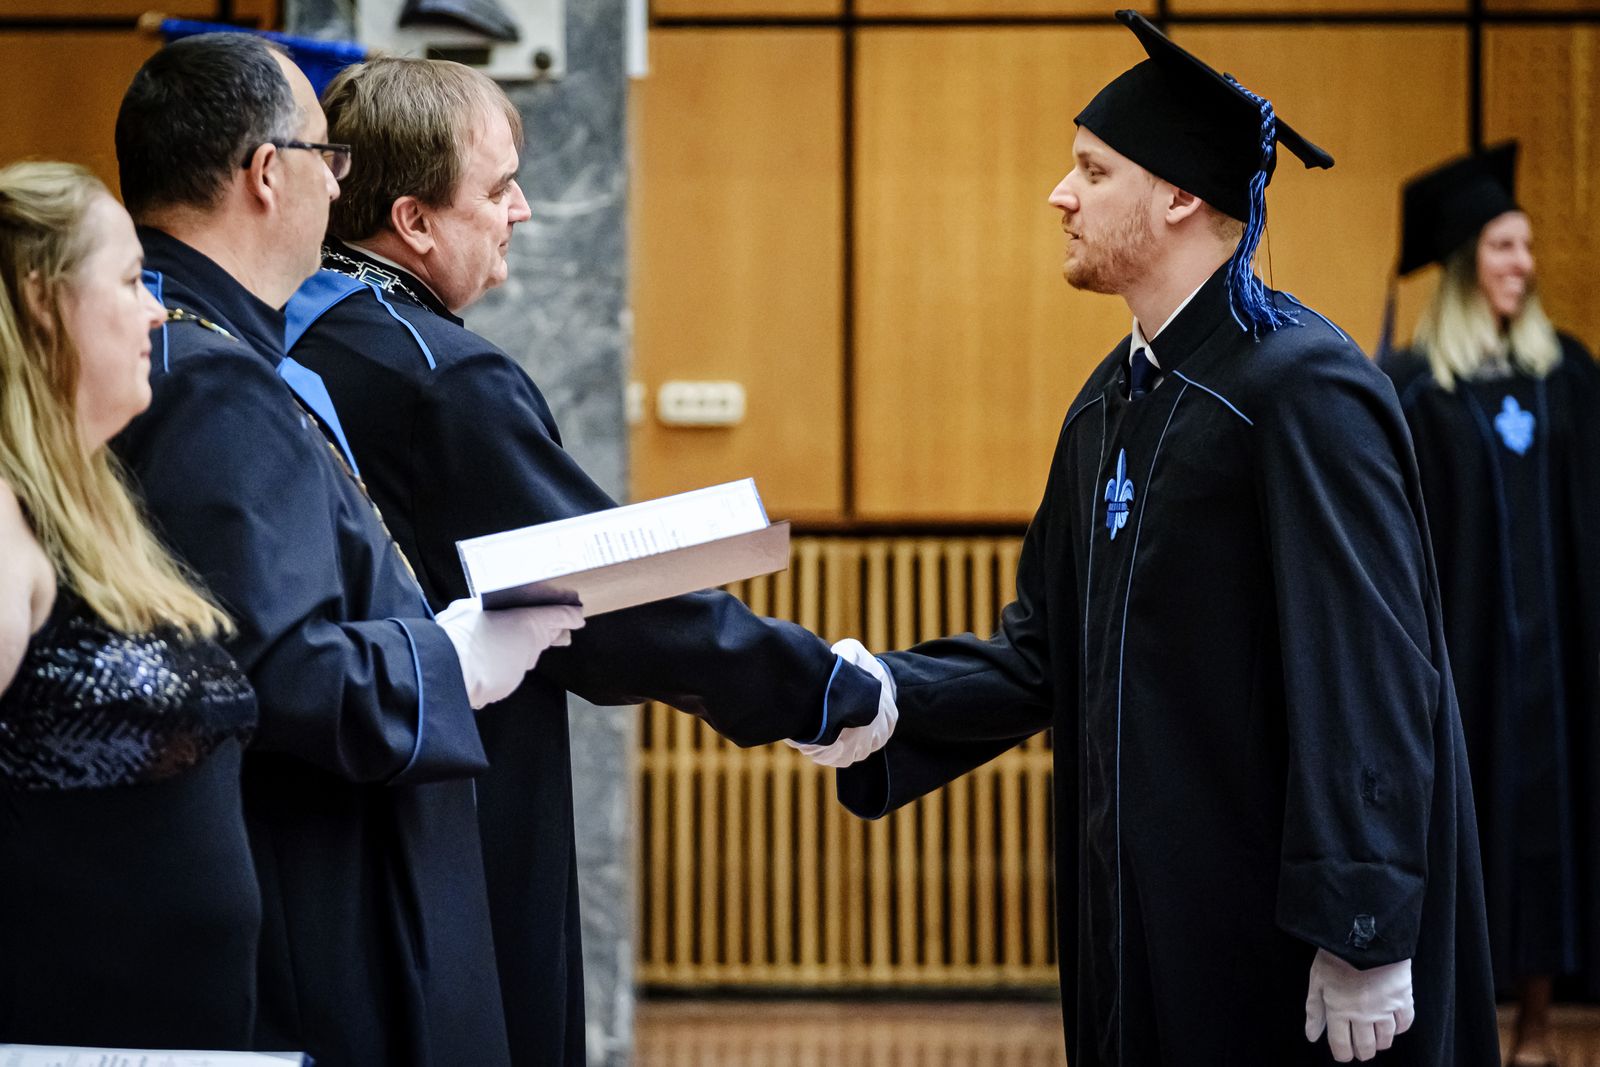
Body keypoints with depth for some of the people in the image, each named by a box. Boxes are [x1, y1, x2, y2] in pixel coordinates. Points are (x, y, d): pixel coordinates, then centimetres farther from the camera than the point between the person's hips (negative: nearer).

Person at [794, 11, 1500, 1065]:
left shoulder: (1304, 386, -16)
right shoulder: (1113, 402, 12)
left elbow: (1369, 673, -20)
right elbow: (1045, 651, 13)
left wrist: (1366, 938, -22)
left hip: (1280, 918, -8)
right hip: (1148, 911, 8)